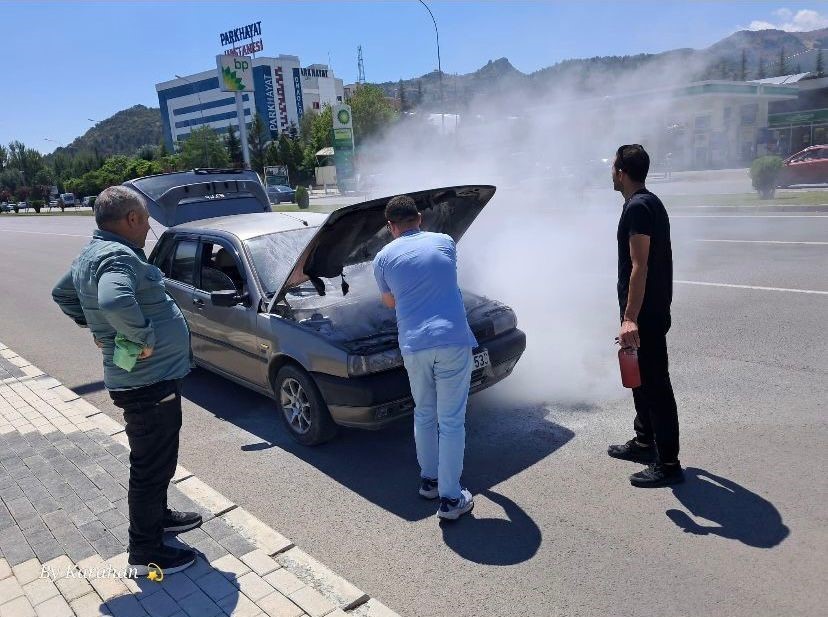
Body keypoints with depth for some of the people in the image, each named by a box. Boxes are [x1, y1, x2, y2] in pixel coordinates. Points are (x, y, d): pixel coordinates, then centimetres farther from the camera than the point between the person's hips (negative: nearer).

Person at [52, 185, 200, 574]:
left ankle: (158, 516, 44)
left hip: (142, 378, 10)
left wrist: (90, 324, 18)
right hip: (150, 380, -10)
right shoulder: (118, 256, -22)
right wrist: (143, 337, -27)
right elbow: (115, 302, -43)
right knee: (152, 466, 3)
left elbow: (62, 293, 27)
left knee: (155, 461, 26)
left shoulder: (91, 254, 11)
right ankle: (146, 553, 17)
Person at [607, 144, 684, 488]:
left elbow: (640, 267, -24)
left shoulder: (637, 208, -17)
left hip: (645, 313, -10)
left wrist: (630, 318, -28)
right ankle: (644, 442, 33)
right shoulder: (649, 202, 14)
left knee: (654, 384, -4)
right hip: (652, 309, 10)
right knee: (643, 378, 19)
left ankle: (668, 464, 4)